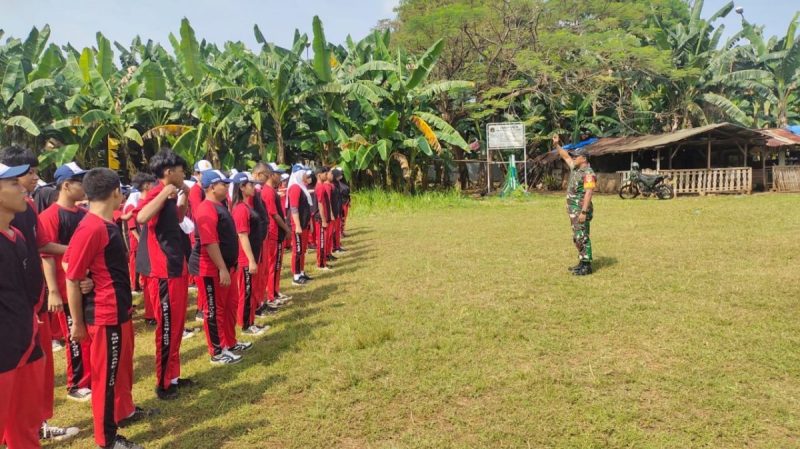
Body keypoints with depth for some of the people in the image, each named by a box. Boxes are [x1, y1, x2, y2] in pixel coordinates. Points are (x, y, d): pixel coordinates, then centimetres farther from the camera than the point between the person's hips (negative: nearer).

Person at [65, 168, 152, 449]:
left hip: (120, 311, 9)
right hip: (104, 316, -9)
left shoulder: (108, 224, 8)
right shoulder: (91, 229, -22)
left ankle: (125, 411, 43)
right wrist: (77, 323, -12)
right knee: (106, 375, 4)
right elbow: (72, 279, -18)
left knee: (123, 366, 24)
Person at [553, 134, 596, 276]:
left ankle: (586, 266, -2)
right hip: (573, 210, 10)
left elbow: (588, 193, -23)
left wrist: (584, 212, -27)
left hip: (581, 210, -10)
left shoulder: (588, 173, -16)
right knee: (577, 238, 13)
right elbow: (566, 156, 25)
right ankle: (582, 263, 21)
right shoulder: (575, 168, 11)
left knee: (582, 237, -7)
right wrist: (557, 145, 17)